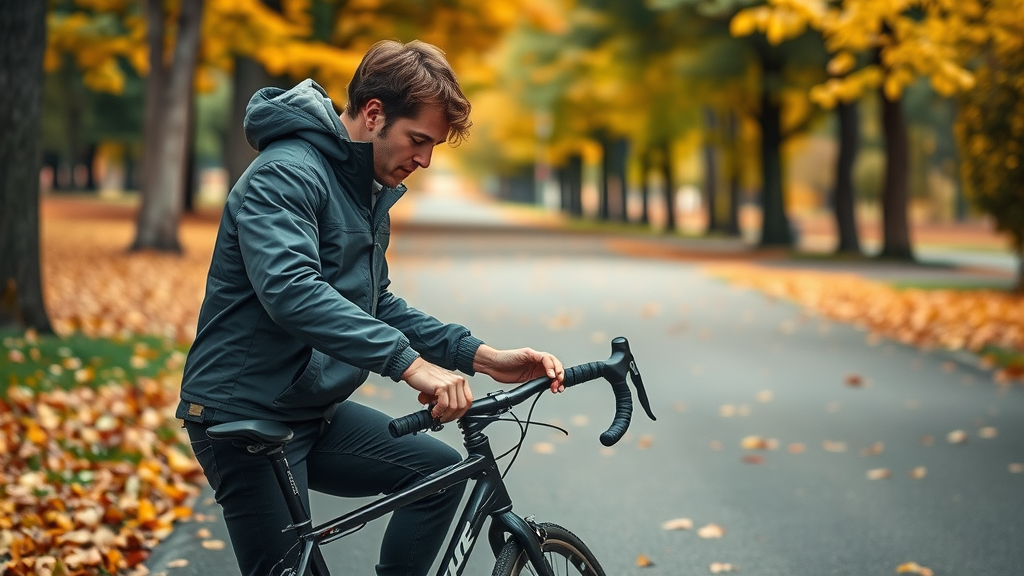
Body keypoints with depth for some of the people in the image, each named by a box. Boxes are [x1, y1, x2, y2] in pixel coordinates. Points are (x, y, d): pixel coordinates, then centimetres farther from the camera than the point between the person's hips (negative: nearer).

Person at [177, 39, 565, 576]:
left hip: (310, 409, 9)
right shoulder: (286, 174, -19)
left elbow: (377, 306, 15)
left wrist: (483, 357, 2)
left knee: (439, 470, 2)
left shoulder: (368, 193, 12)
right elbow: (289, 290, -36)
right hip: (245, 418, -9)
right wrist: (410, 363, -42)